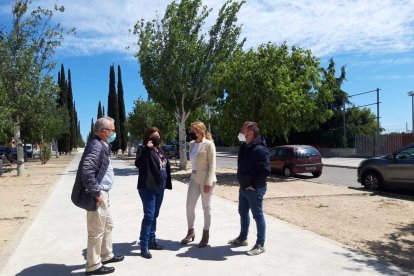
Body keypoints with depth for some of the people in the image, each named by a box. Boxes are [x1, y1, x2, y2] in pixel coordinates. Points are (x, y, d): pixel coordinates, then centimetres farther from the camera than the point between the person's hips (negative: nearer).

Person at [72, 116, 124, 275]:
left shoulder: (102, 145, 13)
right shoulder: (96, 146, -19)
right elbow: (86, 171, -30)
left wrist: (102, 193, 17)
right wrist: (96, 194, -23)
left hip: (103, 193, 11)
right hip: (98, 195, -11)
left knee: (108, 225, 22)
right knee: (97, 231, 1)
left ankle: (106, 256, 38)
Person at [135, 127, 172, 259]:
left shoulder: (160, 150, 13)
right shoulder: (144, 150, -9)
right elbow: (138, 164, -27)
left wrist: (165, 183, 17)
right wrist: (147, 148, -30)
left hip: (159, 188, 8)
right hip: (148, 188, -8)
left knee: (154, 215, 16)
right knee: (149, 216, -8)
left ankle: (151, 241, 27)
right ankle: (144, 246, -1)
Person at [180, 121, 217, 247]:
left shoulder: (209, 144, -12)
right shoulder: (192, 144, 8)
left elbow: (212, 164, -14)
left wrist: (208, 182, -19)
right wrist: (192, 175, 16)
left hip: (205, 179, -6)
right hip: (194, 178, 6)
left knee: (206, 207, 6)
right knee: (189, 206, 6)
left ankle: (206, 235, 20)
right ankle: (191, 232, 24)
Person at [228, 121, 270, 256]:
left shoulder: (259, 149, -22)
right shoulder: (244, 146, 8)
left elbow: (265, 170, -26)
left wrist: (254, 185, -19)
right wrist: (243, 183, 13)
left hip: (254, 189, -10)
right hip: (243, 187, 10)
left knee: (258, 216, 2)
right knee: (243, 213, 21)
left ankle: (260, 245, 14)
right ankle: (242, 238, 38)